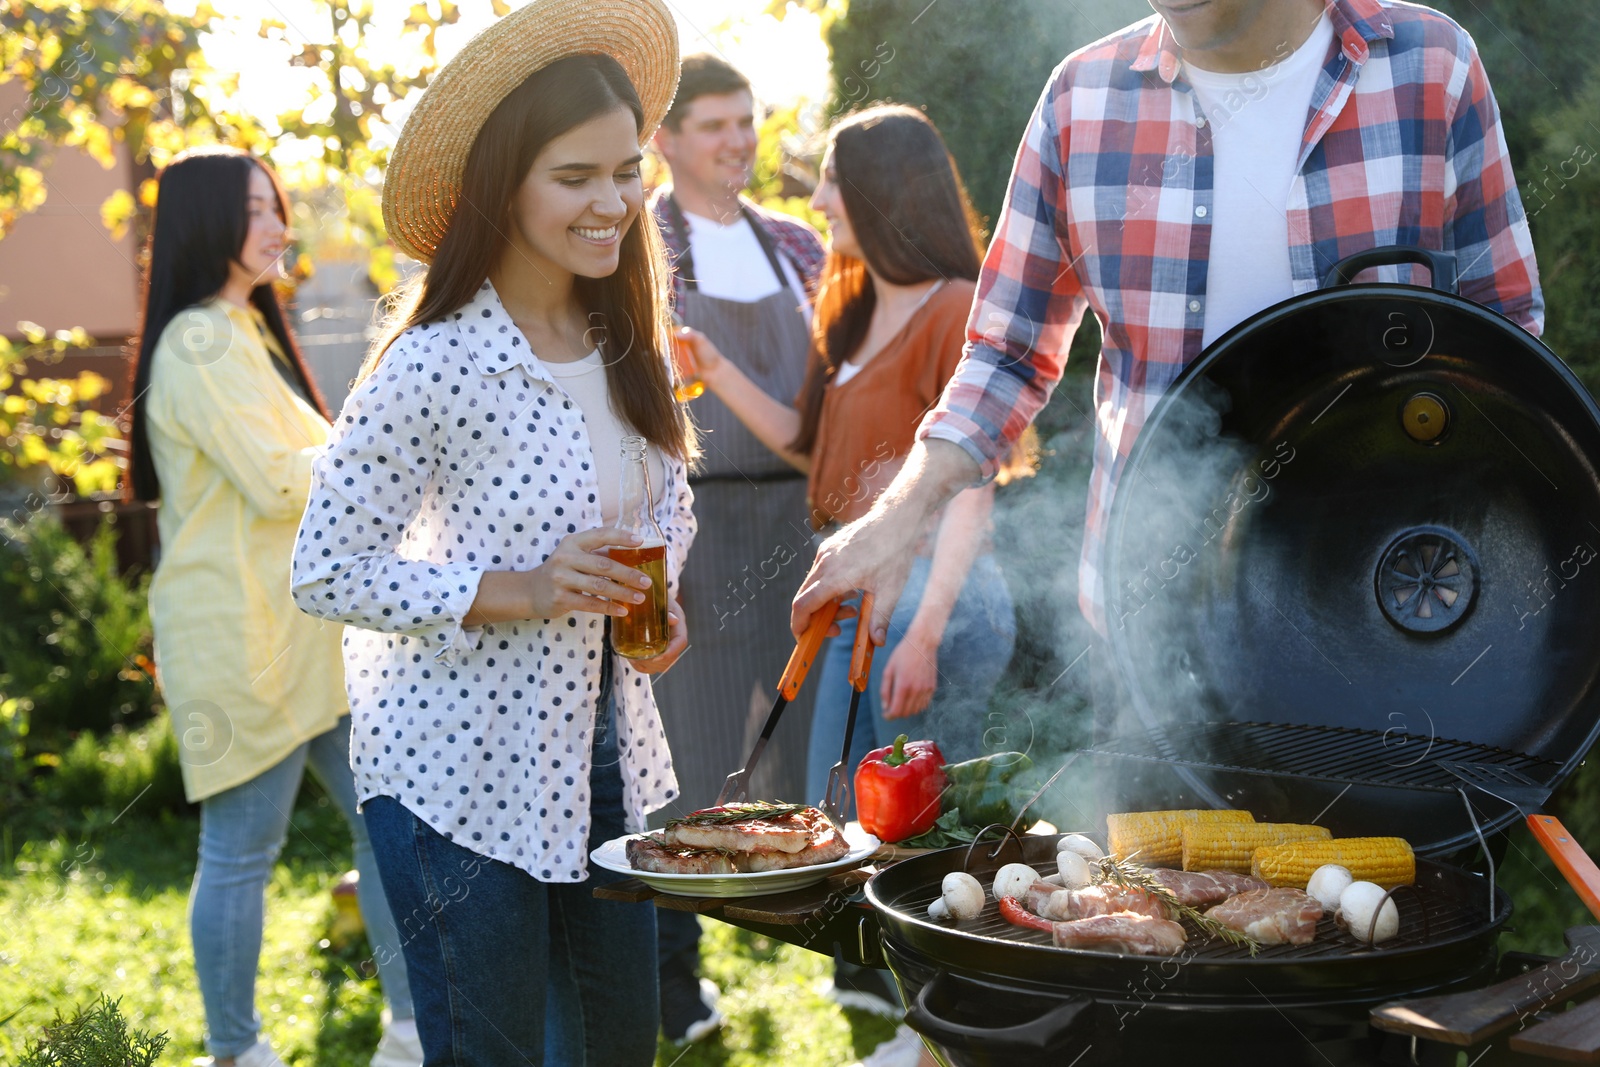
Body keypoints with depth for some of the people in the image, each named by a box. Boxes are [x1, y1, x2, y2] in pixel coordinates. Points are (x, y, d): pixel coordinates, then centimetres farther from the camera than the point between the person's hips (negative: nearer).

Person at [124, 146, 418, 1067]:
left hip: (307, 634, 10)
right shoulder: (202, 344, -14)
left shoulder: (245, 332, 18)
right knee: (242, 848, 1)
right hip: (247, 639, -10)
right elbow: (280, 482, -20)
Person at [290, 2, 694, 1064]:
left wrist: (663, 601, -3)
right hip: (462, 769, -6)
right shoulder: (435, 365, -20)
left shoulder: (629, 341, 1)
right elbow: (326, 571, -15)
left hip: (605, 749, 7)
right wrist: (523, 593, -24)